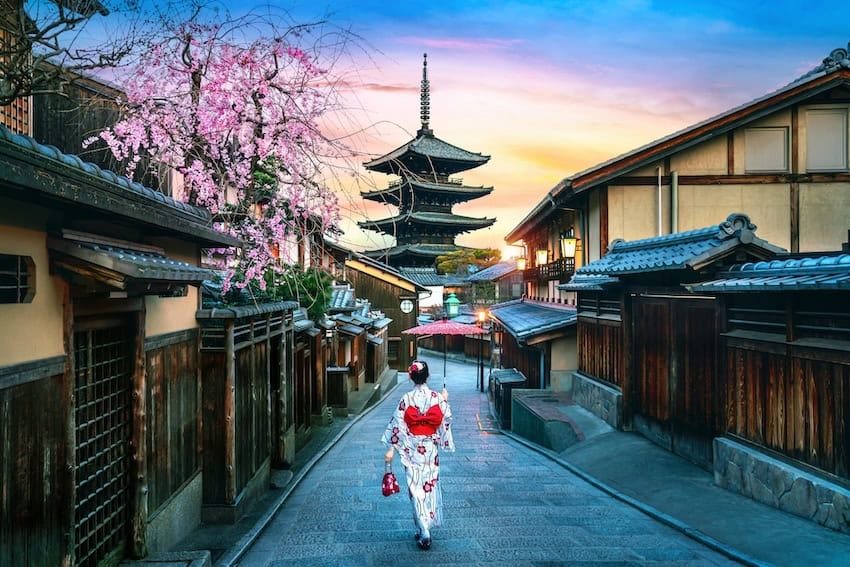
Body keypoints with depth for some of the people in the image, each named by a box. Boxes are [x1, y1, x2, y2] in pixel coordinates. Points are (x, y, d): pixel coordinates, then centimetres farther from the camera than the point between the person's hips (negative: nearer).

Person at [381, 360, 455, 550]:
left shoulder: (407, 399, -11)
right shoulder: (437, 398, -8)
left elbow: (398, 424, -11)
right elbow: (446, 420, 3)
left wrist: (391, 449, -6)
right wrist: (445, 401, 18)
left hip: (412, 450, -2)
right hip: (431, 449, 2)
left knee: (416, 489, 4)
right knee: (430, 486, 16)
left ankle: (423, 531, -5)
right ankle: (426, 527, 28)